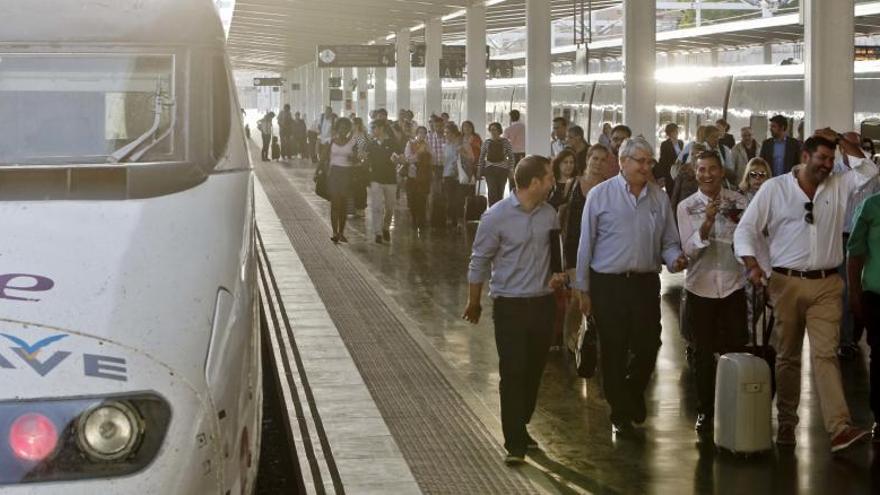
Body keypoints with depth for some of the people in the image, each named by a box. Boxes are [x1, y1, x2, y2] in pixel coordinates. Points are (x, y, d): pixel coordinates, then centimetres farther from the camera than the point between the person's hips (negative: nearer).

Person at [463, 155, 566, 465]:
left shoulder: (549, 214, 3)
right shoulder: (496, 216, -12)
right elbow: (480, 261, -3)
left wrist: (559, 274, -3)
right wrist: (474, 303, 5)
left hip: (543, 303, 5)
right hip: (510, 305, -5)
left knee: (534, 371, 12)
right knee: (513, 373, -6)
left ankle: (521, 427, 29)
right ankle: (515, 443, -1)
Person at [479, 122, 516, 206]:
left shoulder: (505, 141, -1)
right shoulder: (487, 141, 4)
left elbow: (511, 156, 1)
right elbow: (482, 156, 9)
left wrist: (510, 169, -5)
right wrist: (481, 170, 5)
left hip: (502, 170, 0)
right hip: (490, 170, 0)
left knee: (500, 192, 5)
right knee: (492, 192, -12)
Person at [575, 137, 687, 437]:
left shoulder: (660, 198, 6)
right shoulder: (601, 195, -3)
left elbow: (669, 242, 12)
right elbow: (586, 244, 0)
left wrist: (675, 259, -11)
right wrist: (583, 289, 0)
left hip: (646, 283, 3)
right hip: (608, 284, -3)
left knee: (648, 346, 4)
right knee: (614, 351, 4)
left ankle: (633, 393, 35)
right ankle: (621, 414, 19)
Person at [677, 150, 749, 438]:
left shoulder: (737, 201, 0)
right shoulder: (686, 207, -1)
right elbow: (690, 250, -9)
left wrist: (739, 221, -17)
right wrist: (707, 222, -23)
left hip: (732, 285, 0)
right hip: (700, 287, 0)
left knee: (735, 350, 0)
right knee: (703, 354, 7)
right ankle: (705, 412, 19)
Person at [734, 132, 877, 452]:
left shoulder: (840, 186, 8)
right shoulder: (774, 188, 0)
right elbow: (746, 229, -2)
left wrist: (845, 143, -3)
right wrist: (752, 264, -17)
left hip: (827, 284, 1)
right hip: (787, 282, -1)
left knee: (825, 354, -9)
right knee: (787, 356, 8)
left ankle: (840, 428, -17)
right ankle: (786, 423, 19)